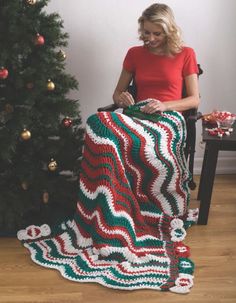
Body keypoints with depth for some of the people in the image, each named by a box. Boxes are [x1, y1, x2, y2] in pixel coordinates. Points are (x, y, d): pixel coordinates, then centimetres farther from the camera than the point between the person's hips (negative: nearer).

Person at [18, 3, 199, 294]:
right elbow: (117, 93, 22)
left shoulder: (186, 54, 9)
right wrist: (122, 98, -3)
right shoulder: (135, 53, 17)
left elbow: (194, 99, 7)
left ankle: (107, 224, -31)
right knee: (100, 128, -35)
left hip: (168, 118, -4)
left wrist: (164, 105, -10)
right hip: (137, 116, 4)